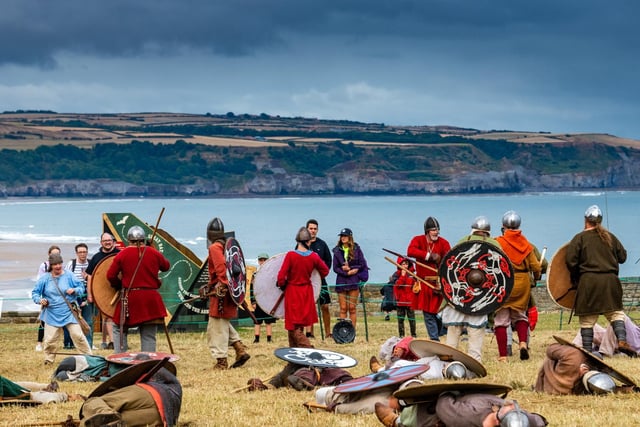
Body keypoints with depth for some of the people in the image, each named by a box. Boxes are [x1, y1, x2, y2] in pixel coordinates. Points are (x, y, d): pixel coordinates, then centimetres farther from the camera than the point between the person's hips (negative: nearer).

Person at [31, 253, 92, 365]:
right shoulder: (45, 279, -1)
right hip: (52, 315, 1)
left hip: (69, 313, -1)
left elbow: (81, 288, 4)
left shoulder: (69, 276, -1)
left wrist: (74, 290, -18)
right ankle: (49, 359, 18)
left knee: (78, 335, -6)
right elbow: (35, 292, 4)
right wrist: (39, 300, -17)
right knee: (49, 339, -1)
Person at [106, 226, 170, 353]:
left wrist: (120, 286, 17)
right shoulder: (154, 253, 0)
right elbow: (166, 266, 18)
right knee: (149, 336, 7)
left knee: (119, 330, 15)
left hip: (129, 298, -1)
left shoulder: (122, 254, -3)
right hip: (150, 299, 1)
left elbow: (110, 276, -1)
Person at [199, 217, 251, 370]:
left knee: (217, 326, -3)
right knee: (225, 324, 22)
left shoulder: (215, 247, -11)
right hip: (230, 292, 9)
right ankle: (241, 350, 13)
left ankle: (221, 360, -1)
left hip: (220, 293, -9)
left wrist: (223, 284, -30)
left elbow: (221, 266, -26)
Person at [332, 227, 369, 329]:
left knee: (352, 308, -1)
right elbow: (335, 268, 3)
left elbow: (362, 265, 1)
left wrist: (349, 268, -10)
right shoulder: (337, 251, 7)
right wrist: (347, 273, -11)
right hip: (341, 282, 1)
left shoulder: (356, 249, 3)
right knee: (343, 308, 0)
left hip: (354, 282, -1)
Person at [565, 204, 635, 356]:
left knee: (587, 319, 2)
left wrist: (575, 278, 10)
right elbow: (622, 257, 16)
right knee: (616, 312, 9)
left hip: (588, 281, -3)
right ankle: (622, 341, -10)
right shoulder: (610, 237, 10)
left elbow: (571, 261, -6)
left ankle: (587, 350, 2)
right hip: (610, 280, 3)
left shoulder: (580, 238, 0)